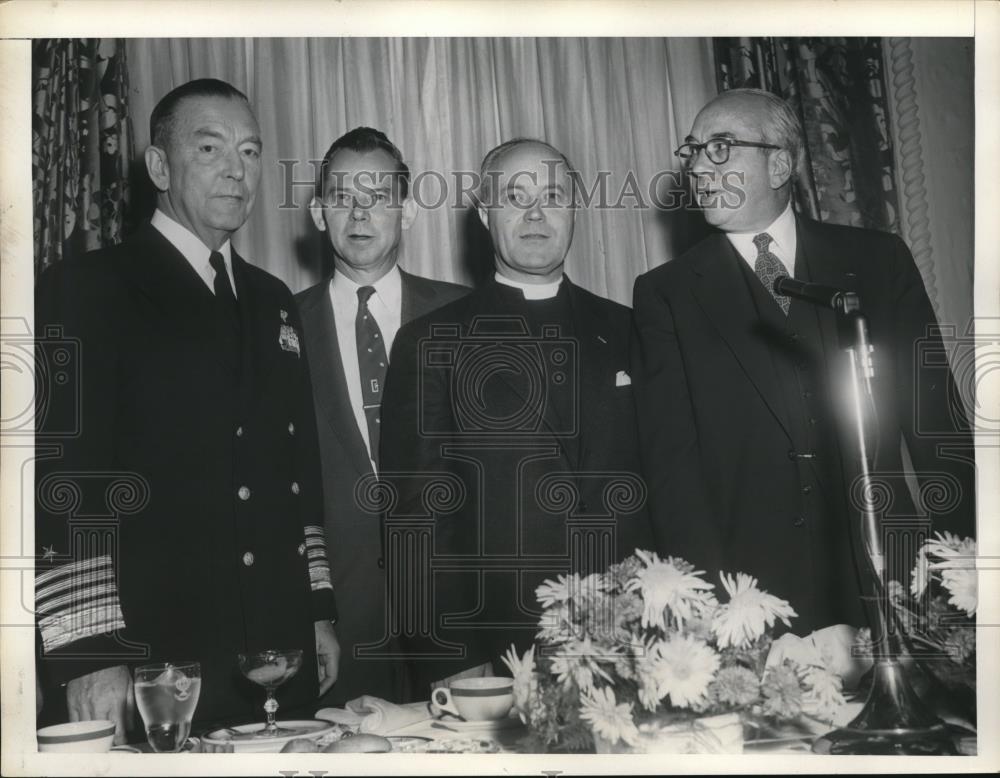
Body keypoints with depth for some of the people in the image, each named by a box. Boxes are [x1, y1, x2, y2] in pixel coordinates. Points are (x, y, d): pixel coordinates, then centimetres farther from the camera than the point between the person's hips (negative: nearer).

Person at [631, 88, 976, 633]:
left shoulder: (877, 261, 7)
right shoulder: (664, 294, 4)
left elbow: (935, 422, 5)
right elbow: (671, 457, -4)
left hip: (884, 582, 2)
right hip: (745, 596, -1)